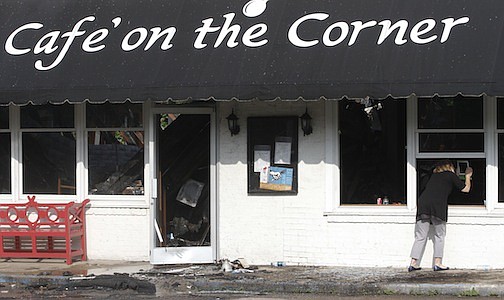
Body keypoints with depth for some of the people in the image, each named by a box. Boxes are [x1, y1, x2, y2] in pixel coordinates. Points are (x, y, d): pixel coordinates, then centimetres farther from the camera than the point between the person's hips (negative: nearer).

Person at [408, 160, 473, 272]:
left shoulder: (435, 175, 28)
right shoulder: (450, 175, 13)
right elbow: (466, 189, 20)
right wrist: (468, 176, 39)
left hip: (423, 201, 5)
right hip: (438, 204, -5)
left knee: (420, 236, 5)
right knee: (439, 235, 7)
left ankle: (413, 263, -1)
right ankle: (438, 263, 0)